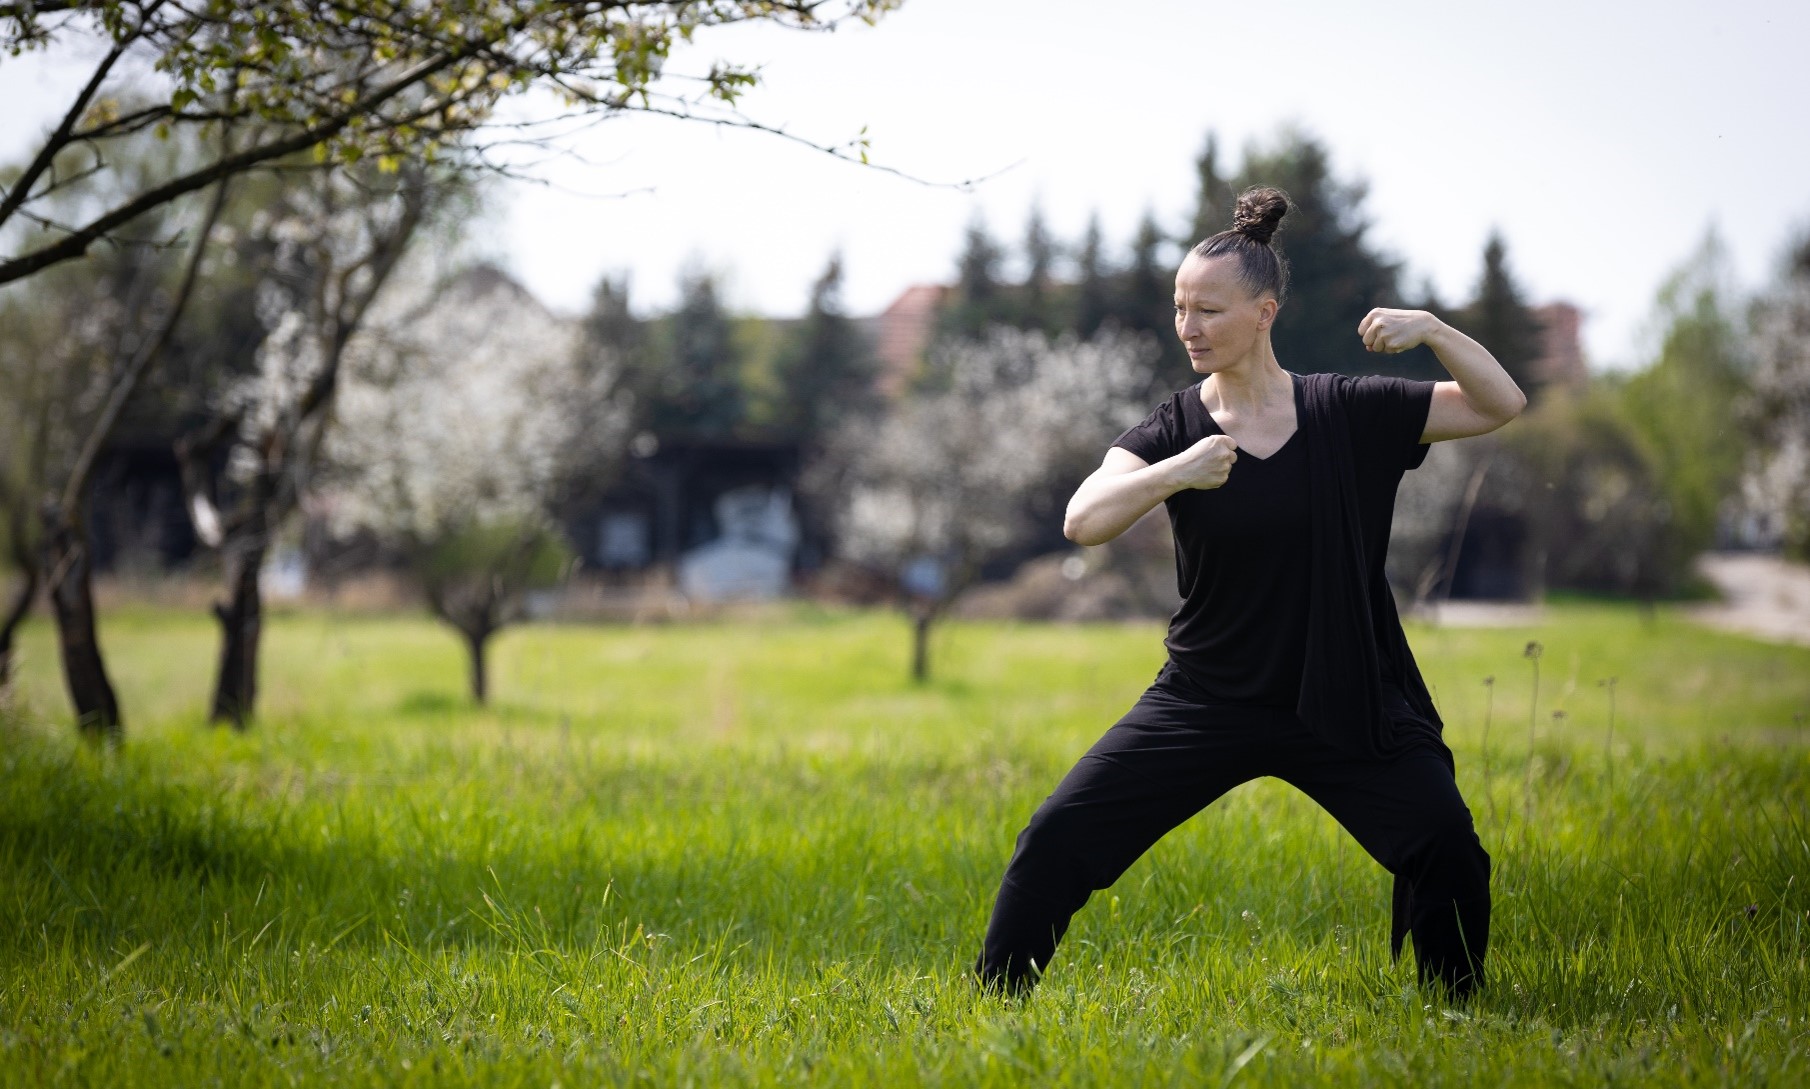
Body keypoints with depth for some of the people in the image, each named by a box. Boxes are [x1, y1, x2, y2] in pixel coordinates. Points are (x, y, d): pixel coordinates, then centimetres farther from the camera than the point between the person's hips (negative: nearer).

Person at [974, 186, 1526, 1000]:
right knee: (1058, 839, -8)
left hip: (1344, 703, 0)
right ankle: (991, 1001, 9)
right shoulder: (1175, 430, -3)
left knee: (1447, 848, -17)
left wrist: (1431, 330, -19)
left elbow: (1501, 405, -3)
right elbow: (1083, 522, -18)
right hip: (1207, 703, 1)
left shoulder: (1351, 414, -3)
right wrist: (1175, 474, -34)